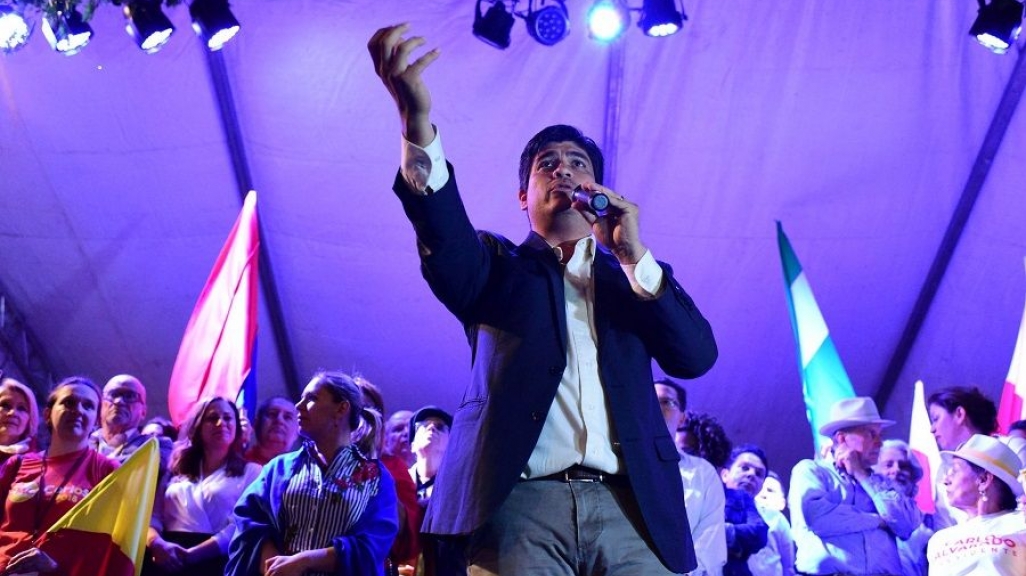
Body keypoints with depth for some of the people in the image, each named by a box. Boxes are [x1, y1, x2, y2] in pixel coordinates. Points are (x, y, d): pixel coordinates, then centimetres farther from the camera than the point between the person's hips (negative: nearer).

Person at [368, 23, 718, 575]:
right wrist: (418, 123, -24)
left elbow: (696, 357, 7)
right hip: (522, 503, -2)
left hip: (630, 507, 2)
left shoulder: (634, 279, 22)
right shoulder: (500, 267, 15)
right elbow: (448, 244, -8)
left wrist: (635, 256, -2)